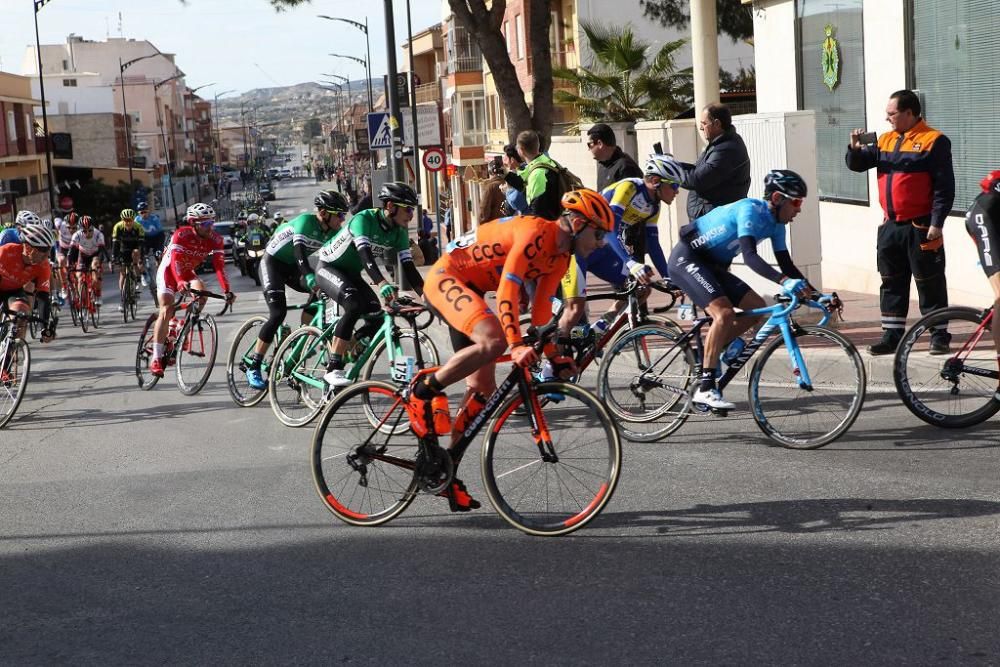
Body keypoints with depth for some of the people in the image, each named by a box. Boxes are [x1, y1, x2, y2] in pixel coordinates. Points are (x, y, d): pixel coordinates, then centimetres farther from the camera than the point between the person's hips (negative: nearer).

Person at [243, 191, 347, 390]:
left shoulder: (332, 231, -7)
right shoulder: (305, 221, -27)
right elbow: (299, 250, -40)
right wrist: (310, 278, -54)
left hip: (292, 267, 7)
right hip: (272, 263, -7)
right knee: (278, 313, -19)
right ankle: (253, 366, -13)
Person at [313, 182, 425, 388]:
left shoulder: (398, 232, -7)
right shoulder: (364, 219, -28)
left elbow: (408, 267, -9)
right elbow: (364, 253, -42)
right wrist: (382, 284, -57)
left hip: (351, 272, 7)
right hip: (327, 267, -7)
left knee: (380, 316, -12)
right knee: (354, 304, -33)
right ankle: (333, 369, -33)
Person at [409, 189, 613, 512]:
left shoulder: (561, 256, 6)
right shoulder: (535, 231, -22)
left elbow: (541, 309, 12)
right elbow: (507, 289, -30)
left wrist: (553, 356, 8)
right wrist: (517, 345, -36)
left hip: (469, 290, 10)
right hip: (445, 277, -10)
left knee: (483, 389, 5)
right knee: (493, 341, -35)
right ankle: (423, 391, -17)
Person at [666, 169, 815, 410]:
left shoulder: (775, 223, 3)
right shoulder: (750, 210, -23)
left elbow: (786, 264, 5)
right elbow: (750, 256, -36)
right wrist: (785, 282, -48)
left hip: (711, 265, 10)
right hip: (686, 258, -10)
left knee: (757, 308, 2)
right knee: (724, 313, -26)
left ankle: (704, 353, 11)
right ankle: (705, 389, -24)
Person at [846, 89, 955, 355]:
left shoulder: (934, 141, -7)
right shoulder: (886, 140, 12)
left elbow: (944, 187, -11)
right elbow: (857, 164, 14)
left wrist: (937, 223, -16)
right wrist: (855, 148, -8)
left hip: (920, 228, -6)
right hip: (890, 226, 6)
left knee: (930, 284, 0)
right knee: (891, 284, 10)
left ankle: (939, 335, 8)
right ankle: (892, 336, 17)